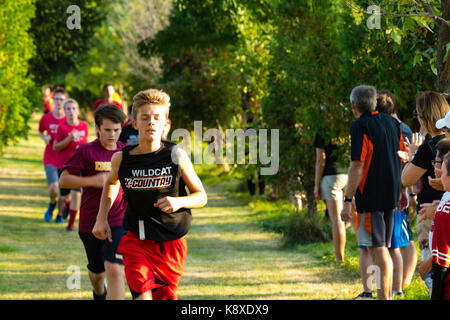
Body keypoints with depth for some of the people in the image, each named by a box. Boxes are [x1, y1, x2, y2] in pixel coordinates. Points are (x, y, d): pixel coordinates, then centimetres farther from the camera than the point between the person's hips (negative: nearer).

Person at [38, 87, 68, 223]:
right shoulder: (46, 118, -2)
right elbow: (40, 131, 17)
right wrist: (44, 138, -4)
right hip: (50, 159, 0)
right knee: (53, 188, -17)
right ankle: (52, 204, 16)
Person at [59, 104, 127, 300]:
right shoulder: (86, 152, -6)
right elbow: (64, 180, -10)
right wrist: (93, 181, -21)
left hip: (118, 223, 0)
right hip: (90, 223, 0)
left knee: (114, 270, -19)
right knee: (97, 271, 17)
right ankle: (99, 294, 51)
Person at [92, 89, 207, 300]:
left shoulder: (176, 155, -7)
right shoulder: (121, 159, -3)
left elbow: (201, 196, 2)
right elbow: (110, 183, 22)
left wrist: (178, 202, -18)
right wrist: (101, 218, 14)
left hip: (172, 243, 1)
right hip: (137, 241, -1)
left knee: (164, 297, 9)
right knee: (142, 295, -19)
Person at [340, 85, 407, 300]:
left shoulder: (360, 126, -13)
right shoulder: (392, 123, 10)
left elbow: (358, 166, -18)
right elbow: (402, 158, 15)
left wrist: (348, 200, -16)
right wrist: (402, 191, 23)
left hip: (370, 197, -8)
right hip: (390, 195, 8)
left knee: (377, 250, -6)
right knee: (383, 248, 16)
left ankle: (383, 297, -8)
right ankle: (387, 295, 20)